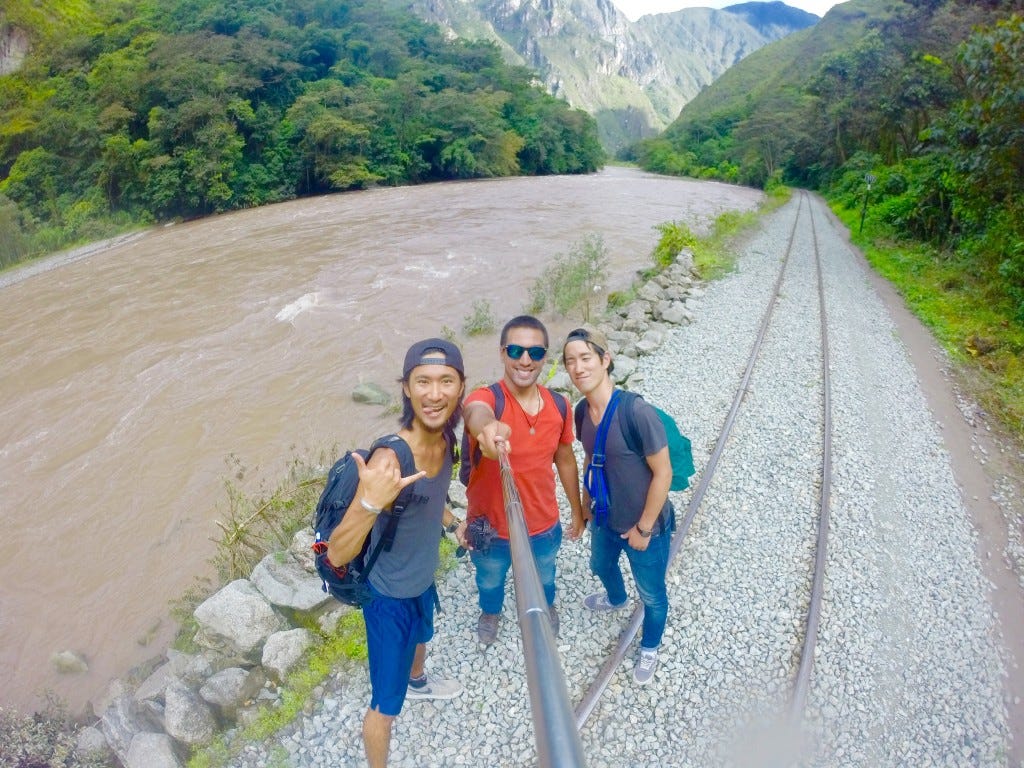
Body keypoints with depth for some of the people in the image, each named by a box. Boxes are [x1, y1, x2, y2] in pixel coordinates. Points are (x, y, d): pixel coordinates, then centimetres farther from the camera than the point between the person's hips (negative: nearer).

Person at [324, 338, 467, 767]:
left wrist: (453, 522, 19)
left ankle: (417, 682, 71)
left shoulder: (445, 439, -14)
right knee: (385, 707, 12)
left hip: (424, 580, 8)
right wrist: (369, 504, -53)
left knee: (421, 638, 39)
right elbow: (338, 554, -37)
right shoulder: (390, 459, -38)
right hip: (390, 596, -8)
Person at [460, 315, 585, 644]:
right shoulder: (485, 397, -28)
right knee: (490, 581, 29)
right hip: (490, 527, -2)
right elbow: (478, 413, -54)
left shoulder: (560, 406, -13)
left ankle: (547, 607, 67)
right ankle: (490, 612, 63)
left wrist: (577, 510, 12)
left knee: (544, 578, 32)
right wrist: (488, 428, -78)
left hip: (543, 525, 3)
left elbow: (565, 460, 3)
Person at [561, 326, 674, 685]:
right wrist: (586, 501, 14)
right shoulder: (583, 410, -11)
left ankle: (649, 648, 49)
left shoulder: (637, 412, -33)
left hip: (645, 525, -6)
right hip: (605, 518, 7)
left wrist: (644, 527, -17)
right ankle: (616, 599, 68)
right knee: (601, 565, 34)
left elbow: (663, 473, -25)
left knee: (652, 593, 19)